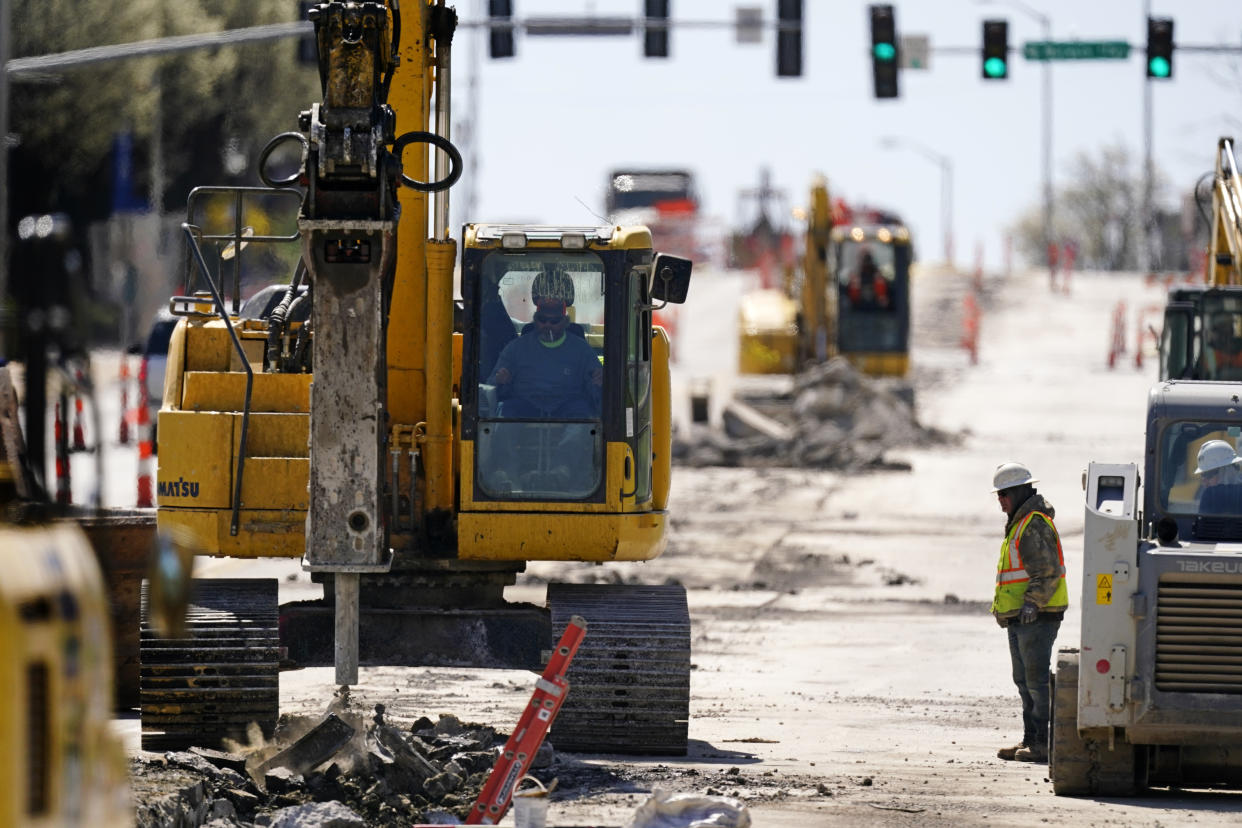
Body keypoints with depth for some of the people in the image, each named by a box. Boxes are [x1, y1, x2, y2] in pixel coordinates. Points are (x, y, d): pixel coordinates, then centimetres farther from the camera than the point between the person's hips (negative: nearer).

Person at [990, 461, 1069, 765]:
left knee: (1038, 679, -10)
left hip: (1037, 616, -11)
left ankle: (1047, 742, -9)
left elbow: (1047, 571, -20)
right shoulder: (1019, 524, 20)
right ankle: (1031, 739, 17)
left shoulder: (1034, 525, -14)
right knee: (1025, 681, 13)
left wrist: (1032, 602, -27)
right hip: (1019, 617, 11)